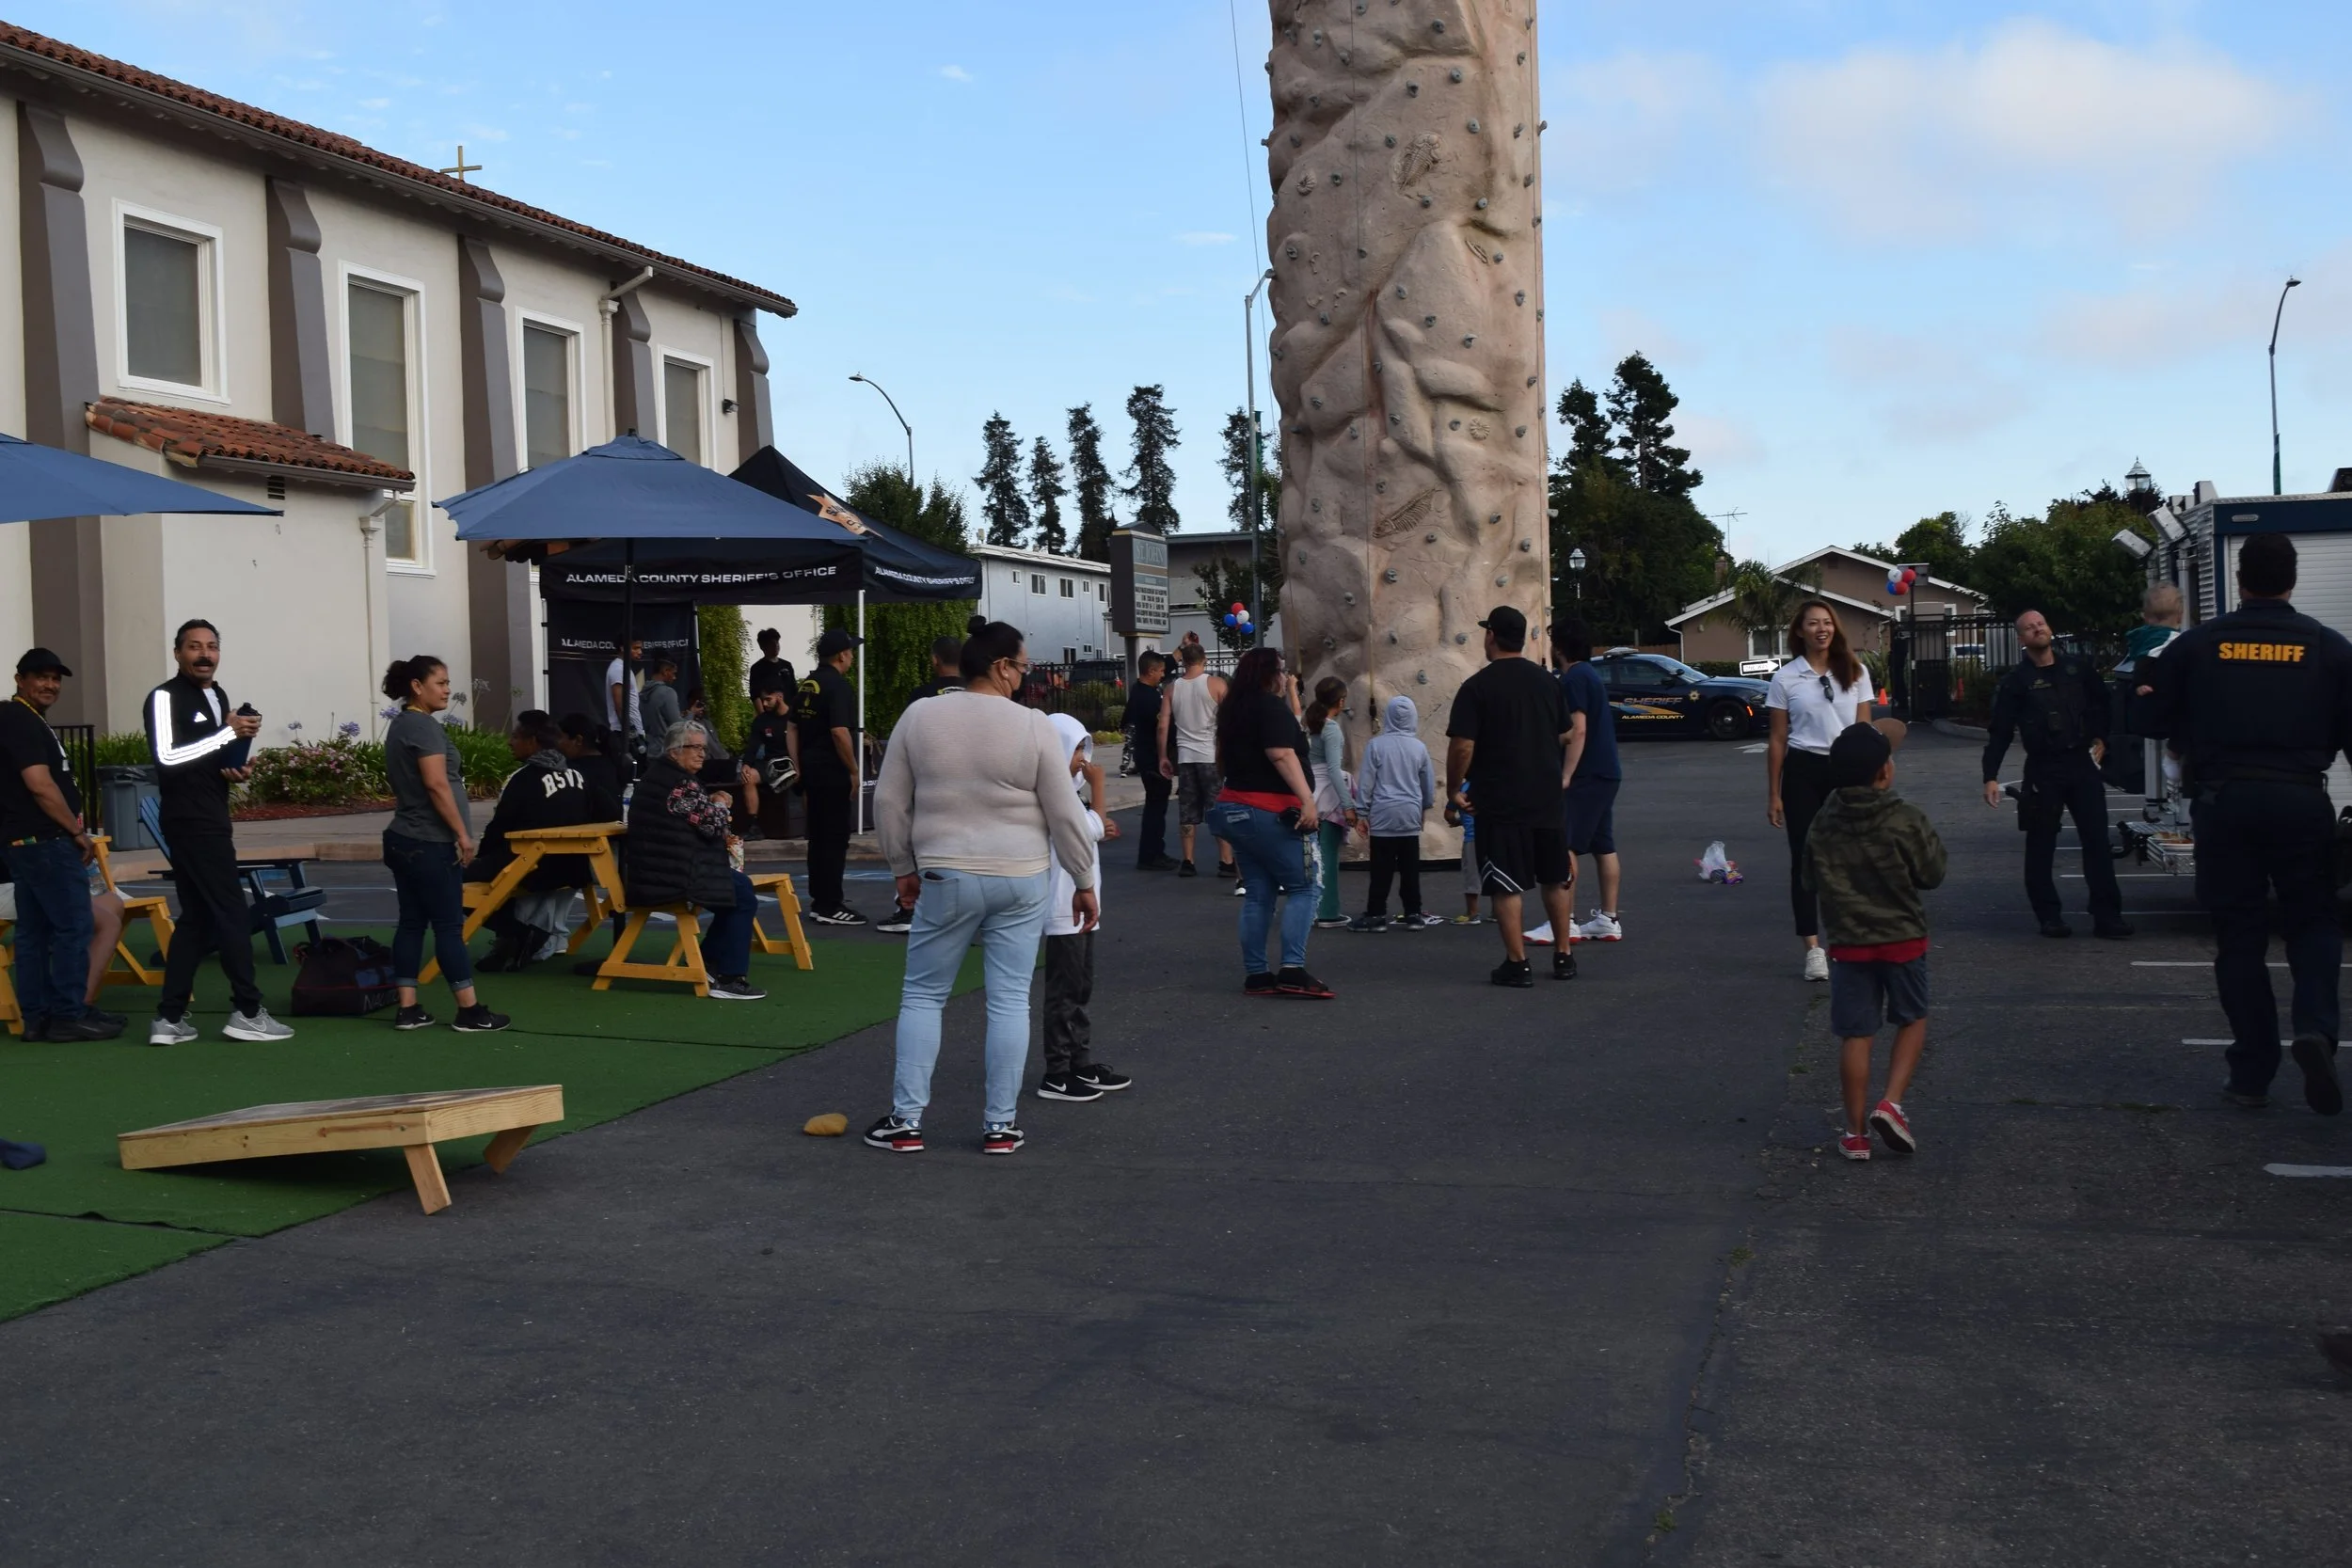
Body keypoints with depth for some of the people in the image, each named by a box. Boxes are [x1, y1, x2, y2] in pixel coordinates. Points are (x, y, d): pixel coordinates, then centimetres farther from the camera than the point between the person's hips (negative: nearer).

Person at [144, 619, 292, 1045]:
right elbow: (167, 757, -24)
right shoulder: (165, 697, -12)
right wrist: (229, 732, -24)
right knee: (233, 912, -7)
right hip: (189, 821, -9)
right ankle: (246, 1012, -1)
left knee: (197, 918, 8)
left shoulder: (218, 695, 16)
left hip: (211, 818, 9)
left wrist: (236, 771, 6)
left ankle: (169, 1018, 11)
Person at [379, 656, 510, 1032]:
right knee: (449, 925, -6)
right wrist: (462, 833, -17)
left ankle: (408, 1009, 8)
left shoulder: (399, 725, 16)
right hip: (430, 843, -10)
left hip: (404, 840, 10)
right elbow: (437, 785, -21)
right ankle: (469, 1011, -2)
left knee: (411, 922, 8)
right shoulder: (424, 725, -14)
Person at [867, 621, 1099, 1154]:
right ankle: (1000, 1125, 10)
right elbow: (1066, 816, -4)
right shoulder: (1033, 726, -7)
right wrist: (1084, 883, 7)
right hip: (1020, 881, -1)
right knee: (1010, 1000, 6)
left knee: (922, 995, 11)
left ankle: (906, 1120, 10)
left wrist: (904, 868, 15)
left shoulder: (919, 718, -3)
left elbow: (889, 802, 3)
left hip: (946, 877, 1)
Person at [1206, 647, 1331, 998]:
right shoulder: (1271, 705, -10)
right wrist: (1307, 799, -27)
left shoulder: (1235, 709, 16)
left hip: (1234, 809, 9)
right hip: (1267, 811, -9)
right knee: (1302, 887, -5)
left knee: (1259, 893, 10)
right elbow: (1281, 754, -22)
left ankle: (1256, 975, 8)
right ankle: (1292, 970, -16)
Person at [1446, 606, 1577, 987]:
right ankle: (1564, 956, 21)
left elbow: (1462, 746, -16)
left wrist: (1454, 789, -3)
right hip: (1548, 798, 5)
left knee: (1507, 885, 0)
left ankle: (1517, 963, 1)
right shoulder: (1547, 680, 6)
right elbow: (1564, 737, 15)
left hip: (1501, 802, -5)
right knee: (1555, 880, 16)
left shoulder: (1478, 687, -12)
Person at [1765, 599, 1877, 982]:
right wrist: (1773, 795, 1)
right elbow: (1777, 740, 2)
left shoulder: (1855, 673, 6)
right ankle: (1813, 948, 2)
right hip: (1804, 771, -2)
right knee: (1805, 858, 0)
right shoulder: (1785, 678, 0)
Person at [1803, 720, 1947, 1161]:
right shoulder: (1907, 820, -13)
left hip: (1847, 942, 2)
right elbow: (1931, 875, -5)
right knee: (1912, 1021, 18)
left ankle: (1856, 1132, 10)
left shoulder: (1824, 822, -4)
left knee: (1856, 1035, 7)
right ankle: (1891, 1104, 1)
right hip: (1902, 938, -2)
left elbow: (1810, 880, 5)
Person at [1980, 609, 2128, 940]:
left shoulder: (2078, 667, 6)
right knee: (2041, 845, 2)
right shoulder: (2016, 681, -2)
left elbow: (2103, 702, 23)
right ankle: (2049, 915, 12)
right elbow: (1999, 732, -5)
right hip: (2043, 770, -2)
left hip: (2082, 762, 2)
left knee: (2097, 840, 1)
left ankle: (2107, 915, 4)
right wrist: (1991, 777, -12)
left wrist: (2102, 738, 16)